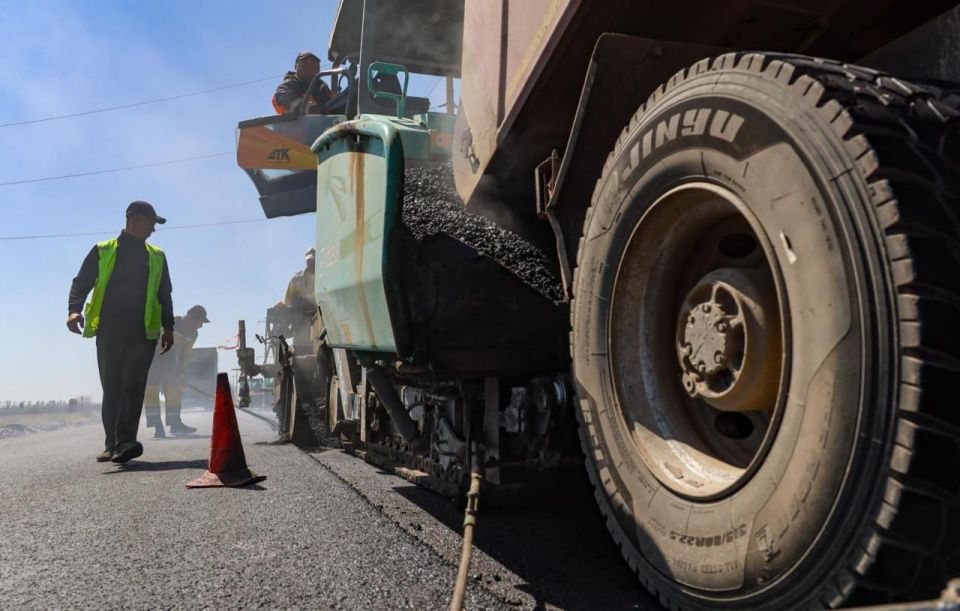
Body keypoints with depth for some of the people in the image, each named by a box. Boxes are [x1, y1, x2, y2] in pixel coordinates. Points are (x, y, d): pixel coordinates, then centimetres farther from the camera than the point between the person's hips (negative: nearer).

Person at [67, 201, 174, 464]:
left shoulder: (157, 257, 16)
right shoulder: (102, 251, 11)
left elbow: (165, 295, 18)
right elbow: (81, 283, 7)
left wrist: (168, 327, 10)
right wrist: (75, 310, -11)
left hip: (143, 333, 0)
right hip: (109, 331, 0)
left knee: (133, 386, -12)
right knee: (111, 388, 2)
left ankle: (125, 442, -19)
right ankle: (112, 444, 8)